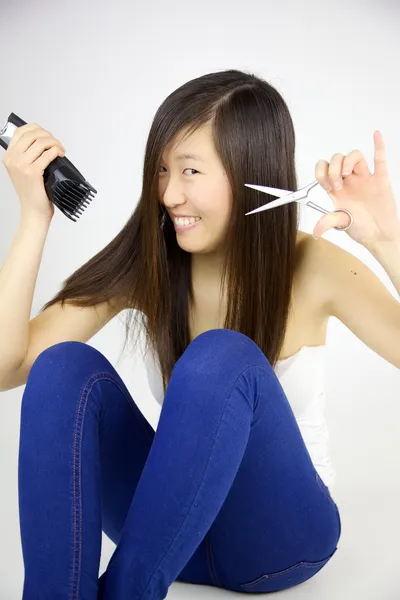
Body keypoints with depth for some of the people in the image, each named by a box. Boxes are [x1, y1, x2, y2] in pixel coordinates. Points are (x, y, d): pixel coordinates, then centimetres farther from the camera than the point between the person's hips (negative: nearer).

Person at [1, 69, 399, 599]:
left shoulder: (309, 267, -14)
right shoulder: (143, 264, -8)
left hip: (282, 533, -2)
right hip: (174, 526, 2)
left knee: (221, 357, -33)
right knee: (65, 365, -25)